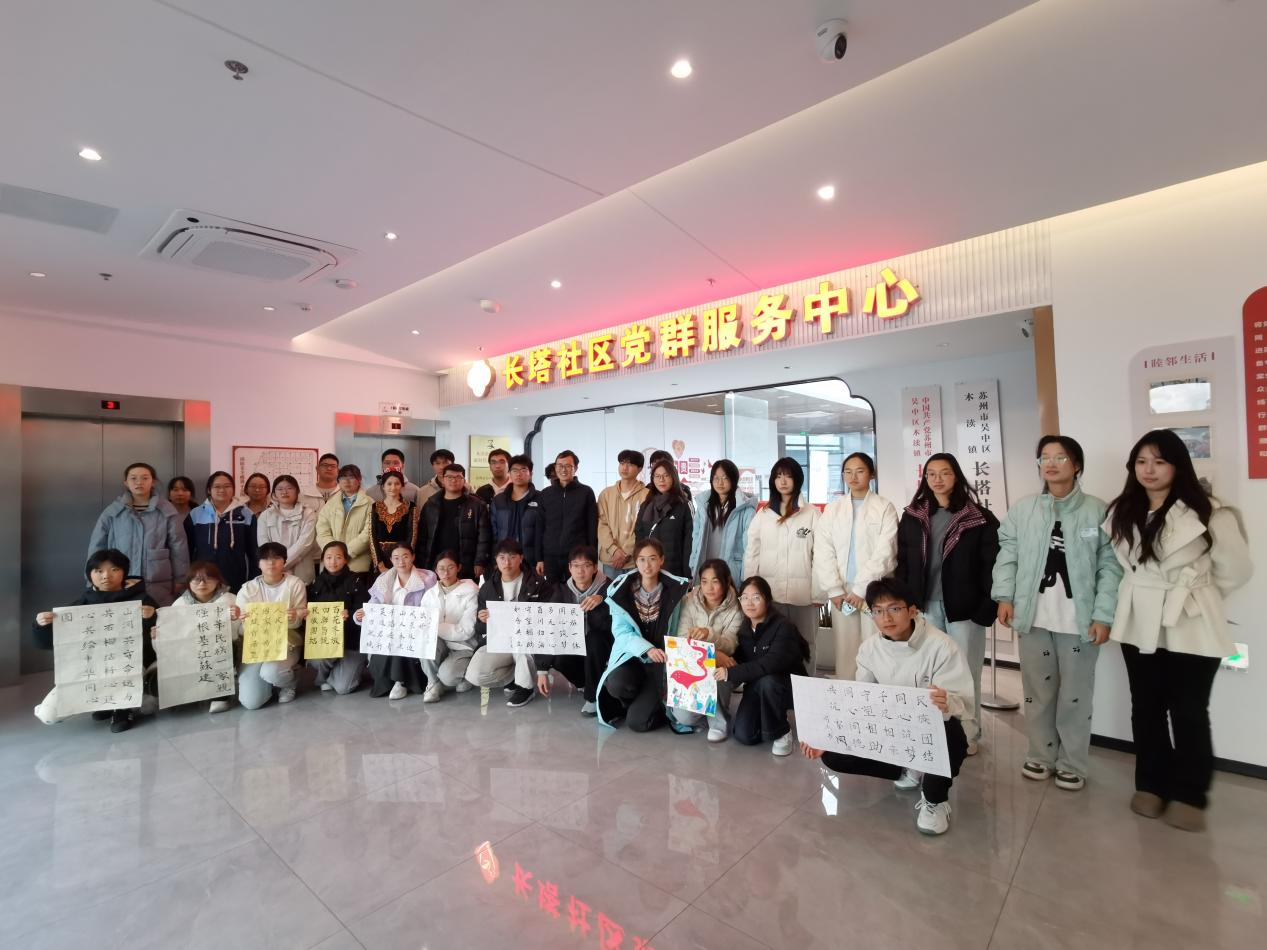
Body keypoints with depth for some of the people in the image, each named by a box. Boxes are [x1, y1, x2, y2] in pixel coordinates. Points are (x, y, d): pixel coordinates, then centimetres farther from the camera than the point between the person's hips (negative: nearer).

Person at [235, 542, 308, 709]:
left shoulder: (295, 584, -5)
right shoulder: (248, 589, -1)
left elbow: (297, 622, -7)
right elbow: (241, 628, -3)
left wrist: (293, 618, -31)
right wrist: (240, 620, -27)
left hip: (286, 644, -2)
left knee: (270, 673, -34)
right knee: (250, 701, -13)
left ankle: (290, 682, 4)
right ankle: (272, 680, 22)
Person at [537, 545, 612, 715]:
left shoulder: (606, 588, -16)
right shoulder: (563, 591, -7)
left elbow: (609, 626, -28)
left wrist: (601, 599, -45)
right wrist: (542, 669, -17)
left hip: (599, 648, -3)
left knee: (594, 638, -34)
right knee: (558, 658, -27)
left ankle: (595, 695, -15)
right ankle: (585, 683, 7)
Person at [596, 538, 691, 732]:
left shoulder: (674, 591, -8)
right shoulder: (622, 590, -7)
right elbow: (621, 632, -10)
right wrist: (647, 649, -27)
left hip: (660, 662, -2)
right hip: (631, 655, 2)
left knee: (638, 721, -16)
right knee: (616, 684, -31)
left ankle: (654, 705, 18)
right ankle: (644, 700, 5)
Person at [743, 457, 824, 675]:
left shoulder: (811, 513, 1)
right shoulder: (763, 515, 9)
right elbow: (751, 555, 9)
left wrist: (819, 593, -7)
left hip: (803, 594, -2)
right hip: (768, 593, 2)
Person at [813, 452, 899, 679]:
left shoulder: (885, 507, 2)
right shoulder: (832, 509, 11)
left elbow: (885, 552, -6)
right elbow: (823, 552, 5)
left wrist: (861, 588, -10)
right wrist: (834, 589, -5)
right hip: (841, 592, 3)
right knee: (844, 650, 4)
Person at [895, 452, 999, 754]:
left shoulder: (979, 518, -1)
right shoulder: (912, 516, 7)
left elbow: (990, 564, -5)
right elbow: (902, 562, 6)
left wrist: (988, 606, -12)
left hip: (964, 607, -3)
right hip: (924, 606, 3)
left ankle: (968, 735, 20)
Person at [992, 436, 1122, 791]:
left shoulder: (1097, 511, -3)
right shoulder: (1022, 509, 5)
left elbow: (1110, 566, -4)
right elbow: (1008, 554, 4)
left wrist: (1103, 615, -9)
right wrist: (1005, 595, -7)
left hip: (1079, 620, -2)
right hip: (1033, 616, 2)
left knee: (1075, 694, 9)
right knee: (1037, 691, 13)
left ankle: (1072, 763, 26)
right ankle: (1041, 755, 29)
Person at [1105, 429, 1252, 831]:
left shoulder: (1207, 513, -11)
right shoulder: (1121, 513, 5)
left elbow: (1235, 570, -4)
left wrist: (1195, 596, 4)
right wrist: (1140, 596, 8)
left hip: (1190, 630, -4)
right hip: (1139, 627, 4)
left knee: (1188, 713, 5)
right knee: (1146, 708, 13)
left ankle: (1189, 795, 22)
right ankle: (1151, 785, 27)